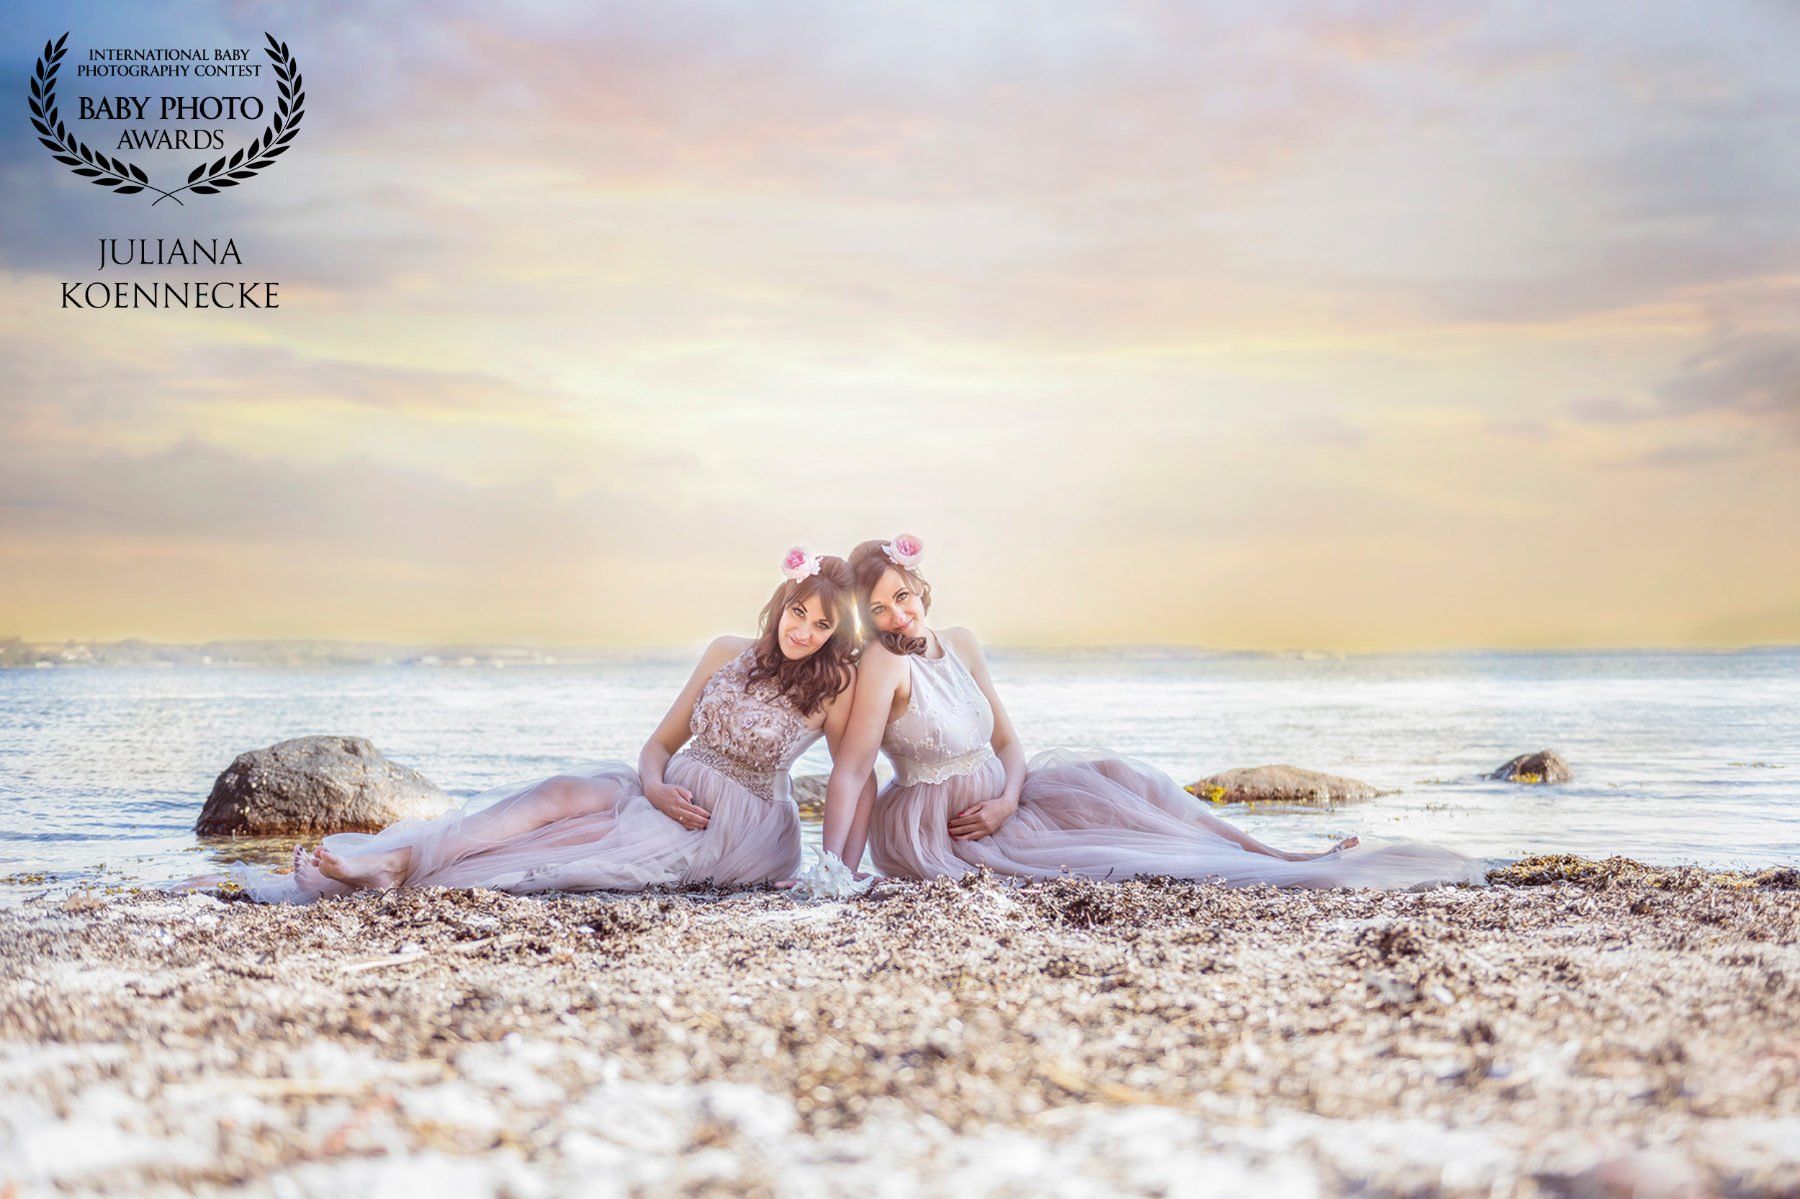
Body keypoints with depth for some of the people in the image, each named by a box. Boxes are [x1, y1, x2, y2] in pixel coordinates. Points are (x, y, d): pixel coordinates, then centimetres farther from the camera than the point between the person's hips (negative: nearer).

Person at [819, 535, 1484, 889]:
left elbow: (1006, 742, 9)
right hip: (931, 827, -7)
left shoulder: (961, 644, 5)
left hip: (993, 799, 7)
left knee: (1115, 778, -9)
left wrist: (1007, 798, -12)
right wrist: (833, 873, -31)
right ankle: (1284, 870, -16)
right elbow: (848, 772, -22)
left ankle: (1287, 856, -10)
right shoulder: (883, 665, -17)